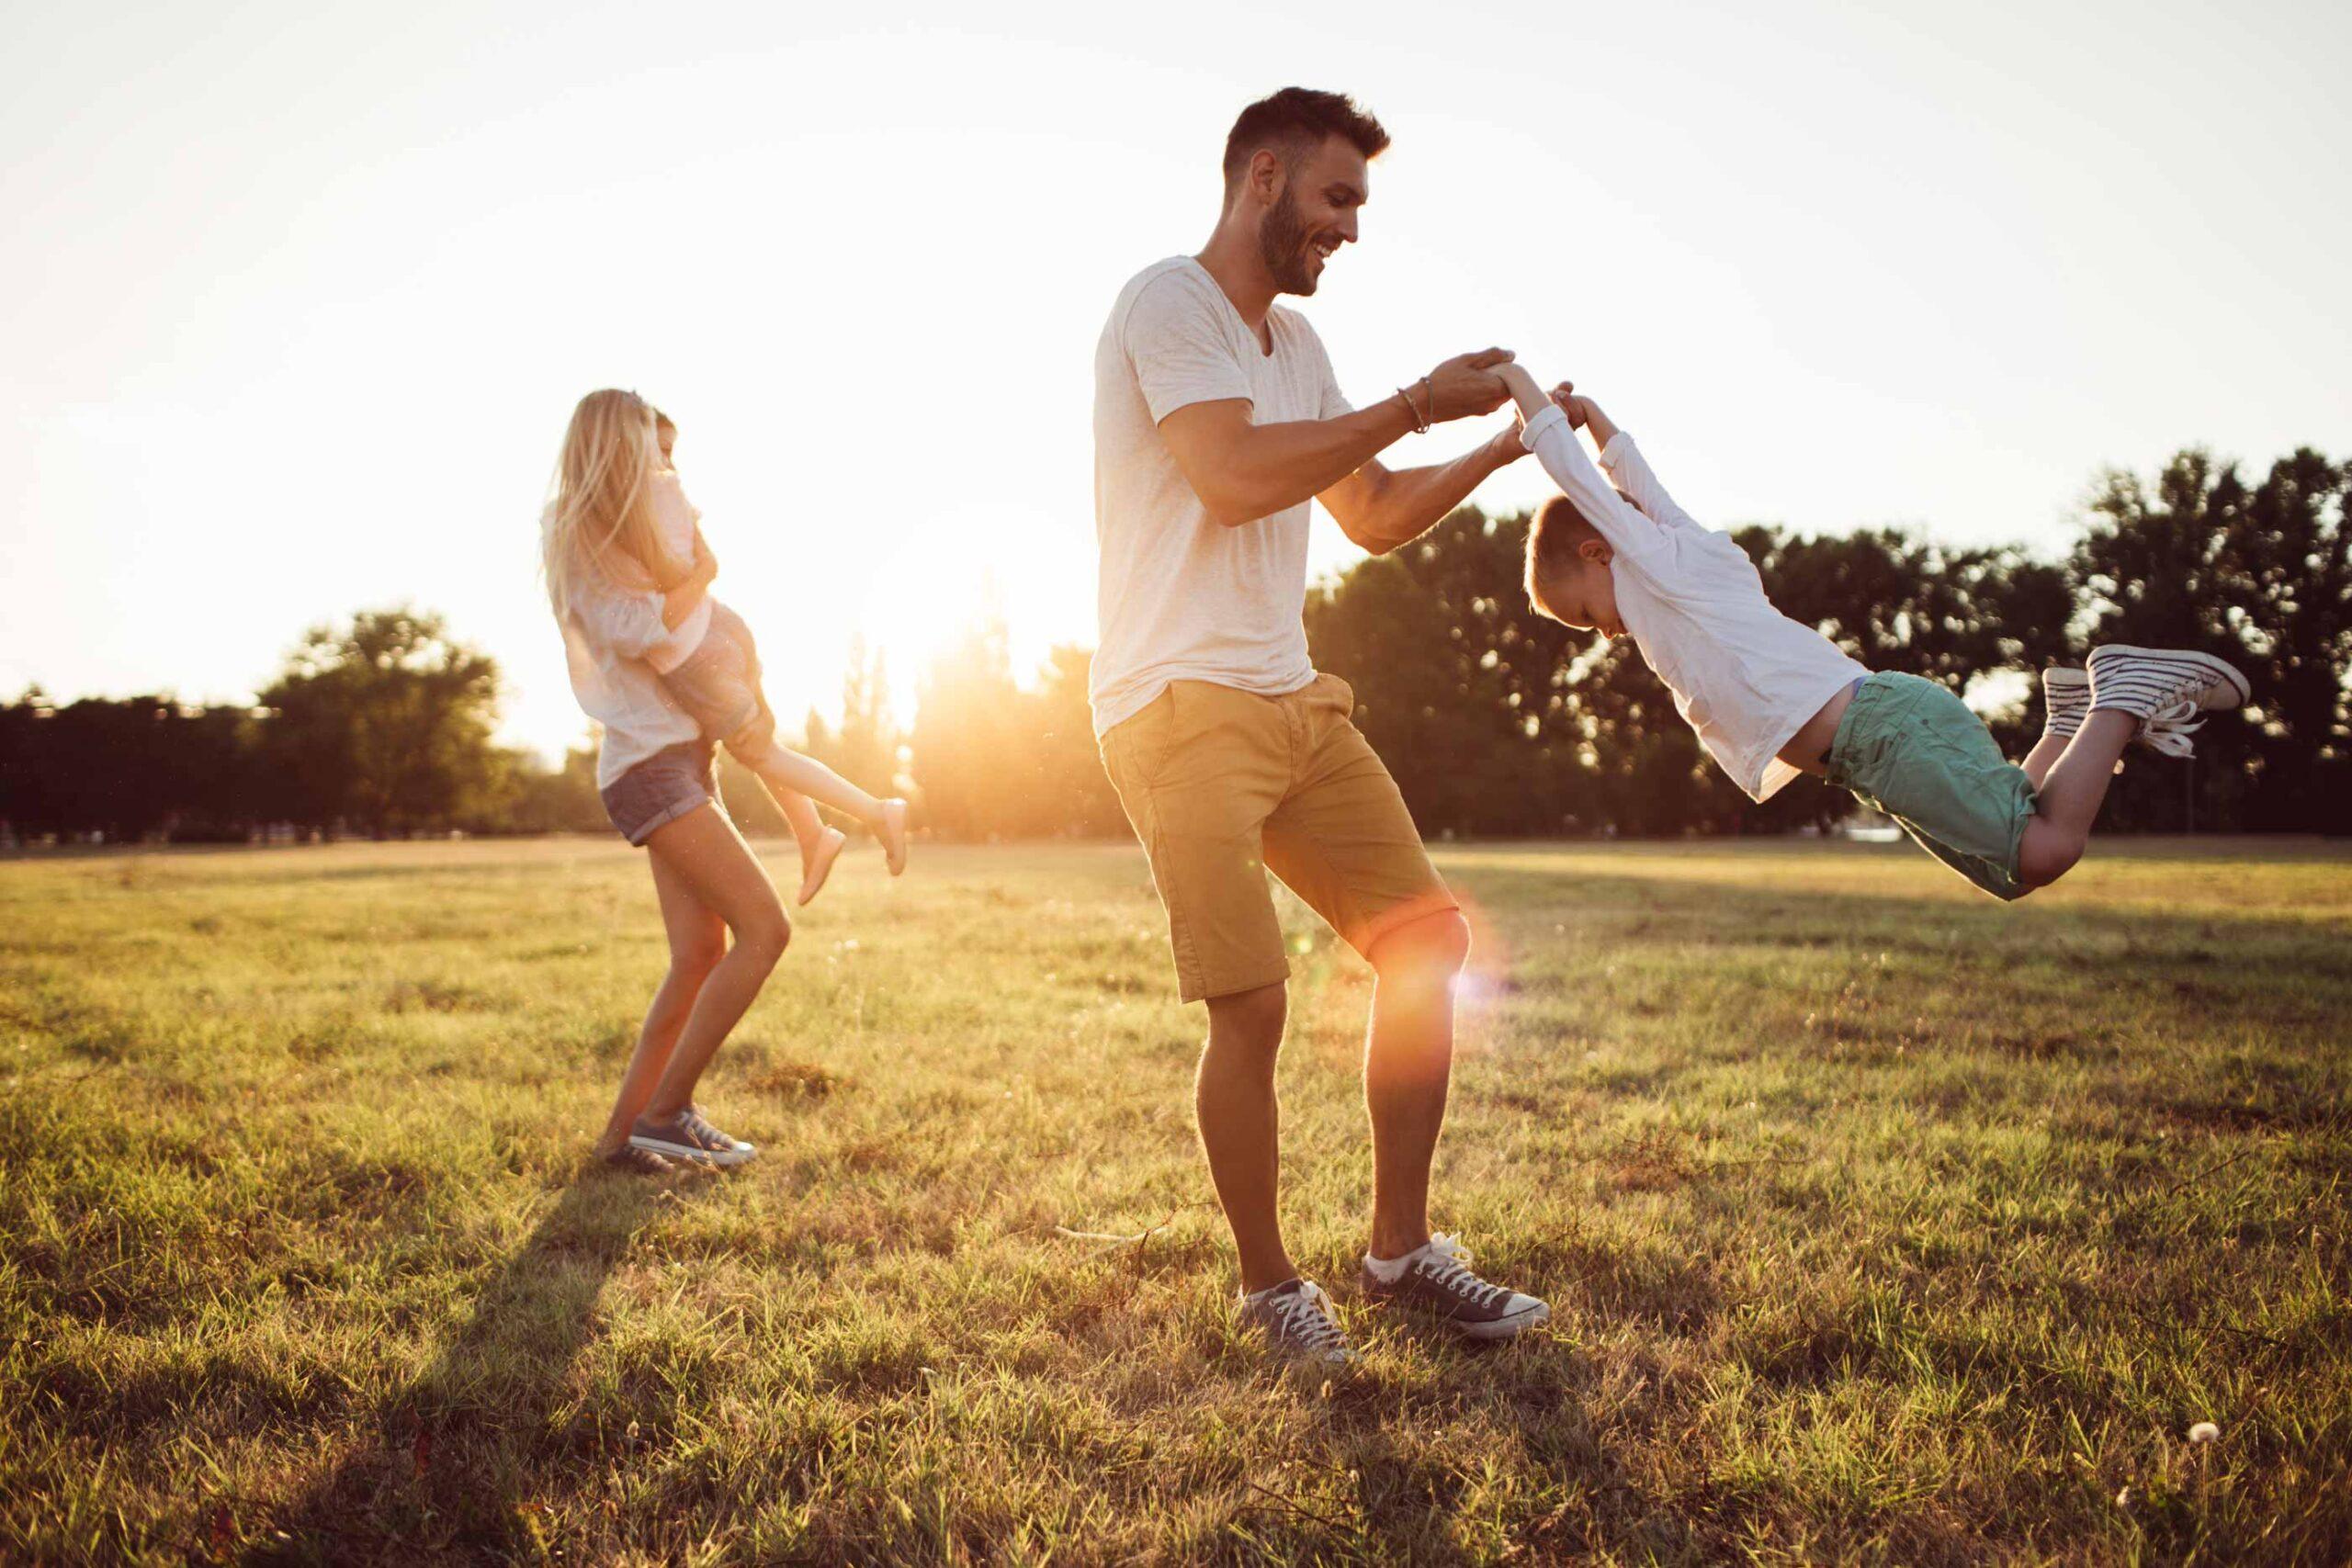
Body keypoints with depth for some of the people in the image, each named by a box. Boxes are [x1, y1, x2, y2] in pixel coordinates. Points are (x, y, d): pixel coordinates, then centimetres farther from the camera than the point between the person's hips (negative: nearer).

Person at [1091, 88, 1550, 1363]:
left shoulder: (1296, 343, 21)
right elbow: (1234, 477, -20)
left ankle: (1400, 1250, 17)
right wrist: (1413, 406, -13)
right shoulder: (1168, 302, -5)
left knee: (1426, 939, 5)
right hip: (1181, 707, -9)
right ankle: (1269, 1284, 9)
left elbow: (1376, 519, 25)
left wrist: (1496, 451, 12)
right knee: (1253, 1002, -12)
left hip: (1294, 700, 9)